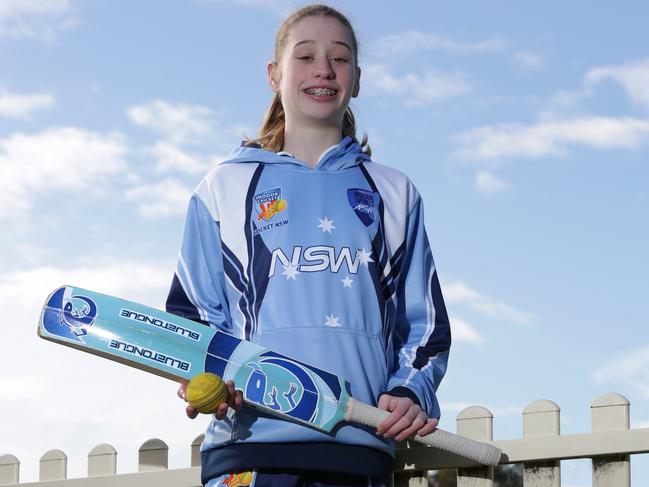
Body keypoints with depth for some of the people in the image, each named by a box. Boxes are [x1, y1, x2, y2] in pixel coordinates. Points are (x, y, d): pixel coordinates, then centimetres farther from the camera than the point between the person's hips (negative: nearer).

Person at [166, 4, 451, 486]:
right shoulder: (227, 185, 15)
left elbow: (425, 322, 18)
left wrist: (412, 391, -2)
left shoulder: (394, 193, 19)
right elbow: (190, 311, 12)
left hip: (361, 447, 2)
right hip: (252, 437, -2)